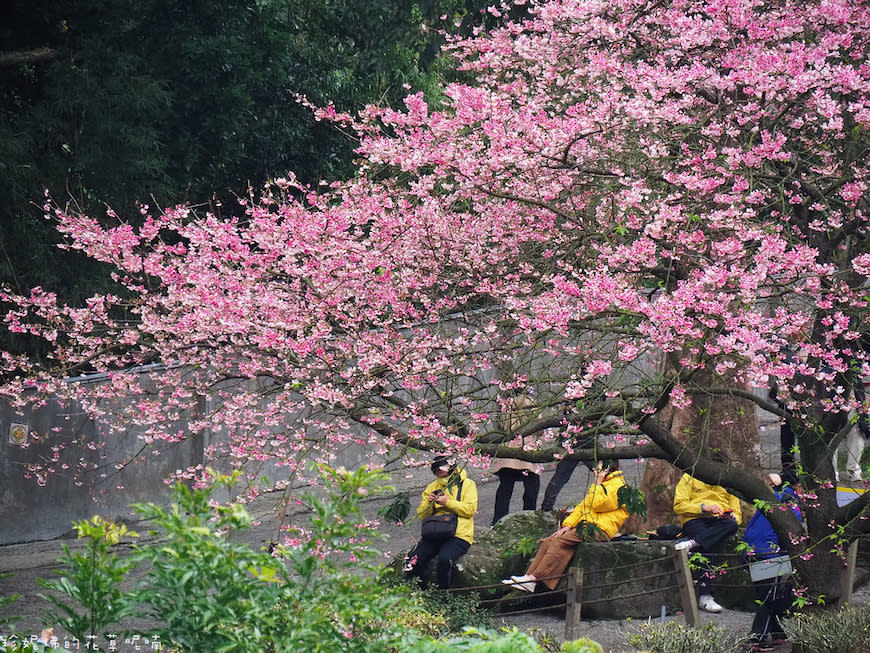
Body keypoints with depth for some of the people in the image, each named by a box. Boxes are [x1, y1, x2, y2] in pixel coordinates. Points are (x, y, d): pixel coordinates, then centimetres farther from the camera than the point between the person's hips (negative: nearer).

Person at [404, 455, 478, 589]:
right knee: (413, 560, -21)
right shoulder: (432, 487, 20)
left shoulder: (467, 485, 8)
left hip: (459, 534, -4)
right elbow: (421, 515, 16)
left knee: (444, 559, -35)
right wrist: (428, 503, -5)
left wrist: (448, 502, -14)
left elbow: (470, 510, -6)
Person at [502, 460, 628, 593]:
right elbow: (583, 506, 25)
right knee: (548, 542, -7)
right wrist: (568, 525, 12)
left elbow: (596, 504, -16)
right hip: (586, 525, 10)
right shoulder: (603, 485, 30)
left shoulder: (618, 485, -2)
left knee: (561, 541, -27)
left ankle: (534, 578, -35)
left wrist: (598, 483, -4)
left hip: (600, 530, -10)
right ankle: (529, 576, -17)